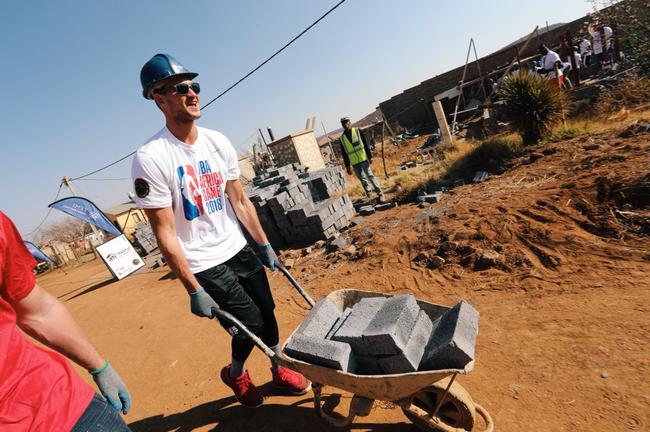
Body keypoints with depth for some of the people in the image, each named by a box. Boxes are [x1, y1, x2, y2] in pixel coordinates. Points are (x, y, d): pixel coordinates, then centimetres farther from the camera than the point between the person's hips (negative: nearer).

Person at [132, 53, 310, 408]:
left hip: (239, 250, 6)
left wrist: (265, 245, 7)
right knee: (251, 325, 0)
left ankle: (279, 369, 42)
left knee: (267, 312, 14)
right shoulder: (150, 158, -17)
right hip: (204, 267, -5)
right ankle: (235, 374, 35)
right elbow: (165, 233, -16)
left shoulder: (218, 142, 2)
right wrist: (193, 290, -16)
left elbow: (240, 201, 7)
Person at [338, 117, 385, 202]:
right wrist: (347, 166, 6)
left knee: (370, 175, -4)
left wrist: (370, 156, -3)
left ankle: (380, 193, 1)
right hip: (354, 163, 3)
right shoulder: (342, 138, 7)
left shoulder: (357, 131, 1)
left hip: (364, 159, -3)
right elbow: (344, 153, 9)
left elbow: (366, 144, 1)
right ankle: (369, 195, 21)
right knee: (362, 179, 8)